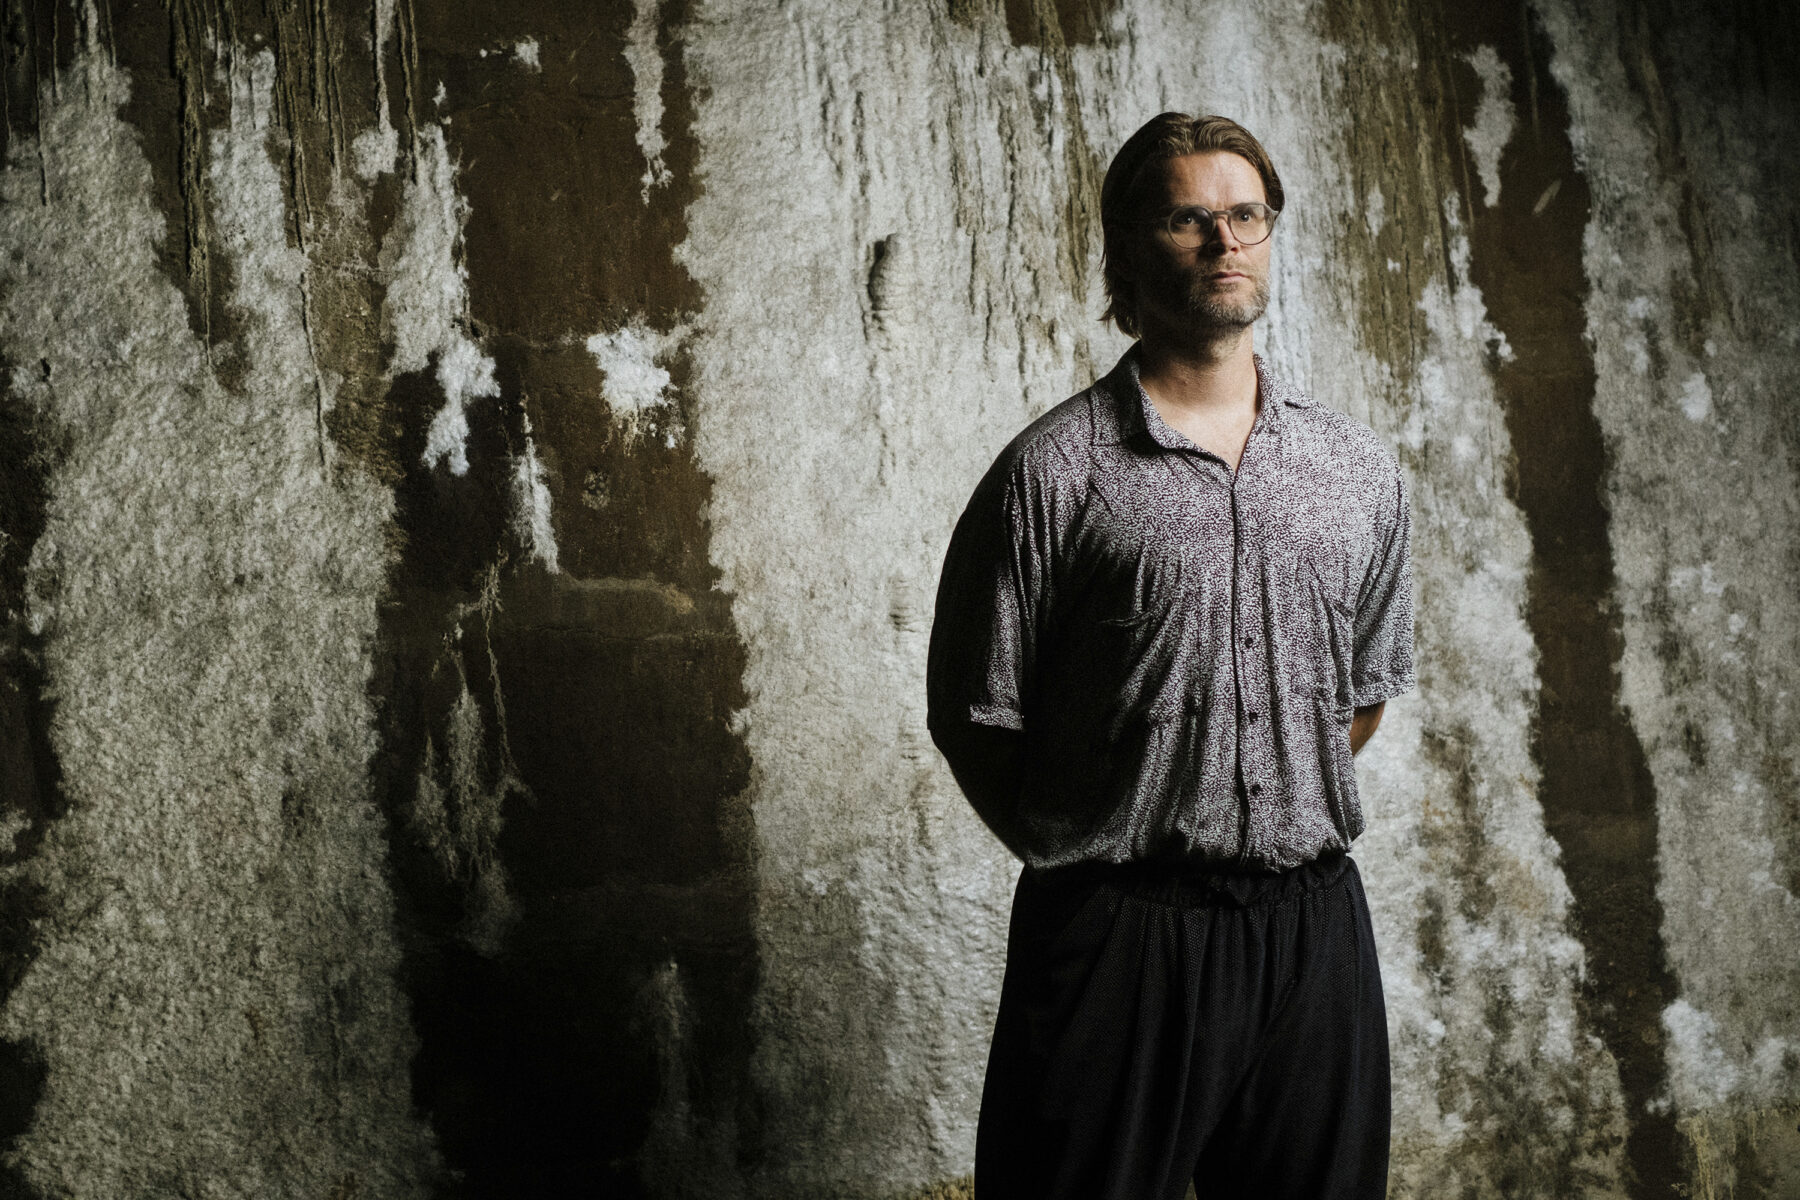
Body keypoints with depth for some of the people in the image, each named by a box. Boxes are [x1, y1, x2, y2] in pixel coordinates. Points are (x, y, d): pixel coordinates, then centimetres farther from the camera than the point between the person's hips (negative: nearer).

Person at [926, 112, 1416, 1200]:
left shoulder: (1362, 471, 9)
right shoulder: (1053, 472, -5)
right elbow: (976, 717, -2)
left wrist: (1284, 827, 13)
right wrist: (1080, 857, 0)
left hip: (1315, 924, 4)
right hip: (1116, 937, -4)